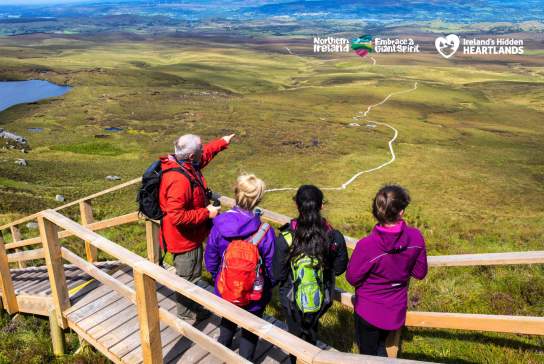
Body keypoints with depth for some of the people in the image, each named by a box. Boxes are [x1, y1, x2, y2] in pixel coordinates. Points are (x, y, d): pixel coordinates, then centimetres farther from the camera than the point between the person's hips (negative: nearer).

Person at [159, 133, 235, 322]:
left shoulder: (185, 164, -4)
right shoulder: (179, 180, -34)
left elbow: (205, 154, 18)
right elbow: (176, 216, -35)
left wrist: (223, 142, 28)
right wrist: (206, 213, -27)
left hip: (190, 235, 10)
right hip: (185, 238, -10)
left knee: (190, 275, 27)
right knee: (189, 277, 11)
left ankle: (194, 308, 47)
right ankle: (186, 316, 33)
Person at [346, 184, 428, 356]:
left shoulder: (366, 245, -33)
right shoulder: (416, 237, -22)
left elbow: (352, 278, -17)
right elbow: (420, 273, -7)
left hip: (369, 312, -3)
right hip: (396, 312, 3)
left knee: (368, 355, 24)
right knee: (380, 347, 33)